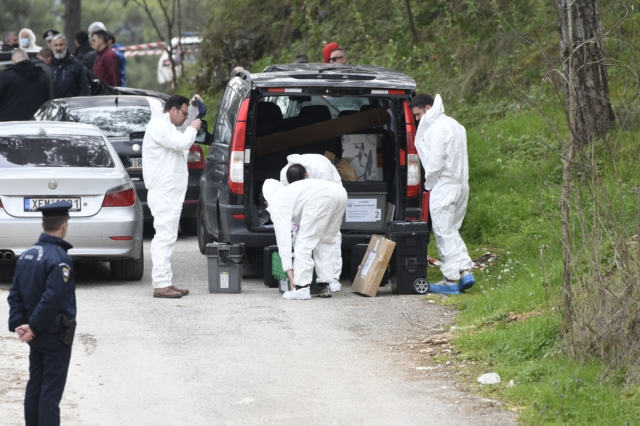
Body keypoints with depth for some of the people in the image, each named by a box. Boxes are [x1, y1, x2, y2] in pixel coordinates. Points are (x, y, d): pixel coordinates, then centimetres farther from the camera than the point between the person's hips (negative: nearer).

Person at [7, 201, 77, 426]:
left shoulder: (27, 255, 6)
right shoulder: (60, 258, -19)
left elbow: (15, 294, 4)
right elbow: (53, 299, -25)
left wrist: (18, 324, -1)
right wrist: (33, 327, -16)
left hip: (36, 336, 8)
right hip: (56, 334, -8)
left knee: (35, 385, 14)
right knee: (51, 390, -3)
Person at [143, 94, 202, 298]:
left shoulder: (166, 125, 21)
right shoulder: (159, 126, -13)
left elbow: (185, 127, 39)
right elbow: (182, 142, -24)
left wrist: (193, 106, 23)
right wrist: (192, 128, -6)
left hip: (170, 194, 11)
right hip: (165, 194, -11)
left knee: (165, 238, 12)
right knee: (165, 237, -14)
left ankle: (165, 283, 15)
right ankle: (161, 285, -17)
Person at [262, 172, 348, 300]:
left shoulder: (277, 204, 16)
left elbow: (283, 235, 5)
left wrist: (288, 269, 4)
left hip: (320, 196, -8)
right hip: (340, 192, 8)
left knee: (305, 242, 2)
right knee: (326, 241, 21)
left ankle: (301, 289, -1)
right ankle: (324, 286, 20)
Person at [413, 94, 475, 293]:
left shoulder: (437, 127, -14)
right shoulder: (455, 126, 17)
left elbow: (435, 161, -19)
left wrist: (429, 184, -5)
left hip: (444, 187, -9)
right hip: (461, 185, 10)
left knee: (444, 232, -4)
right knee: (452, 230, 16)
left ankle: (450, 279, -3)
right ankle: (465, 271, 7)